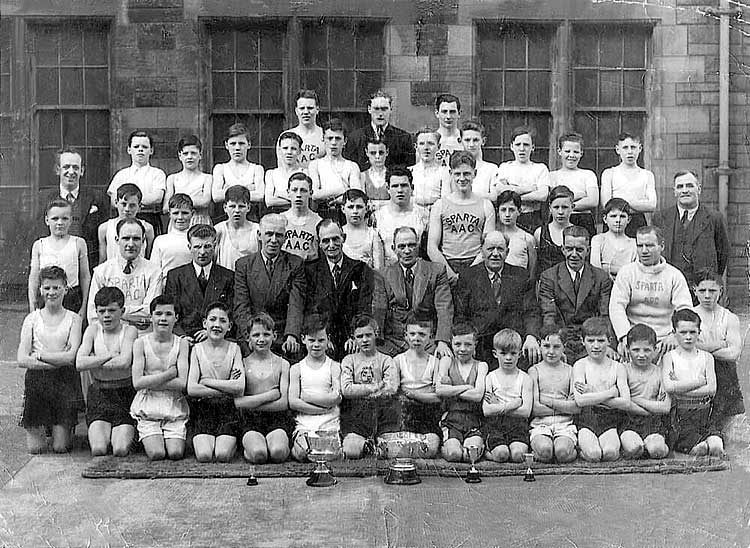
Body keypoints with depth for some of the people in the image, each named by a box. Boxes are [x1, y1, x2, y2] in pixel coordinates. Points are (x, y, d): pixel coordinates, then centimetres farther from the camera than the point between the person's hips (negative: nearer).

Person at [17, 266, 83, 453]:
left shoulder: (73, 319, 4)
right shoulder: (32, 319, 7)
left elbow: (71, 356, -8)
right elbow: (22, 360, -4)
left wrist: (39, 355, -8)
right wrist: (58, 361, -11)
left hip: (65, 381, -1)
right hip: (36, 381, 1)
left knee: (60, 447, -5)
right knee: (35, 448, -3)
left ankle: (62, 429, 28)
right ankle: (37, 428, 29)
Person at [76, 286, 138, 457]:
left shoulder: (129, 331, -4)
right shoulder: (92, 330, 4)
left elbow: (124, 362, -22)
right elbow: (79, 364, -10)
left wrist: (94, 363, -11)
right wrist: (111, 355, -12)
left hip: (126, 393, -2)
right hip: (100, 393, 2)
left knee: (121, 450, -17)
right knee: (98, 449, -17)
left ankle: (124, 434, 17)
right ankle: (102, 433, 17)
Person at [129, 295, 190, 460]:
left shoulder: (181, 343, 0)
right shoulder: (141, 343, 0)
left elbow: (182, 383, -10)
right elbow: (137, 383, -9)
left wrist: (150, 381, -11)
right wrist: (170, 373, -10)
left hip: (175, 407, 1)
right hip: (148, 407, 0)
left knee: (176, 453, -16)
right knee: (156, 453, -17)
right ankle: (149, 439, 16)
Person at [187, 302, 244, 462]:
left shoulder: (233, 349, 4)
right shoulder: (197, 349, 3)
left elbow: (240, 388, -10)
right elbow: (191, 389, -8)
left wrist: (206, 381, -8)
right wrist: (227, 388, -9)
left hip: (227, 409, 0)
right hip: (203, 409, 0)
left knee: (223, 455, -21)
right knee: (204, 456, -21)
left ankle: (231, 442, 11)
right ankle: (201, 441, 11)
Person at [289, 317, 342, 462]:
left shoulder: (334, 367, 8)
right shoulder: (297, 368, 11)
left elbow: (336, 398, -8)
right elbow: (292, 402, -2)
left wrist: (305, 396, -5)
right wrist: (324, 408, -9)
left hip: (330, 424, 0)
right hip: (304, 424, 1)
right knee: (304, 453, -31)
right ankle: (293, 448, 0)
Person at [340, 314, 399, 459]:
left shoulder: (386, 360, 12)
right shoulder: (348, 360, 13)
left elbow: (391, 388, -7)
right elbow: (346, 390, -3)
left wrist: (359, 391, -3)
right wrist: (375, 387, -4)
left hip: (383, 414, 0)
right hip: (356, 414, 0)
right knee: (351, 451, -25)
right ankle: (364, 443, 6)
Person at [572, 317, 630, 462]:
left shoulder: (618, 367, 5)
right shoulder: (580, 365, 1)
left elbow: (626, 403, -6)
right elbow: (580, 400, -14)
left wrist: (593, 395, -10)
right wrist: (611, 392, -12)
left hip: (609, 422, 1)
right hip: (586, 420, -1)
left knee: (610, 453, -28)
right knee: (593, 454, -27)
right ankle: (583, 446, 4)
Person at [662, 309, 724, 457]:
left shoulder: (706, 357, 11)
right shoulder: (670, 357, 3)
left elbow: (711, 389, -3)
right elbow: (668, 387, -14)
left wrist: (680, 389, -8)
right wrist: (699, 381, -7)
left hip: (703, 412, 2)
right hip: (680, 413, -2)